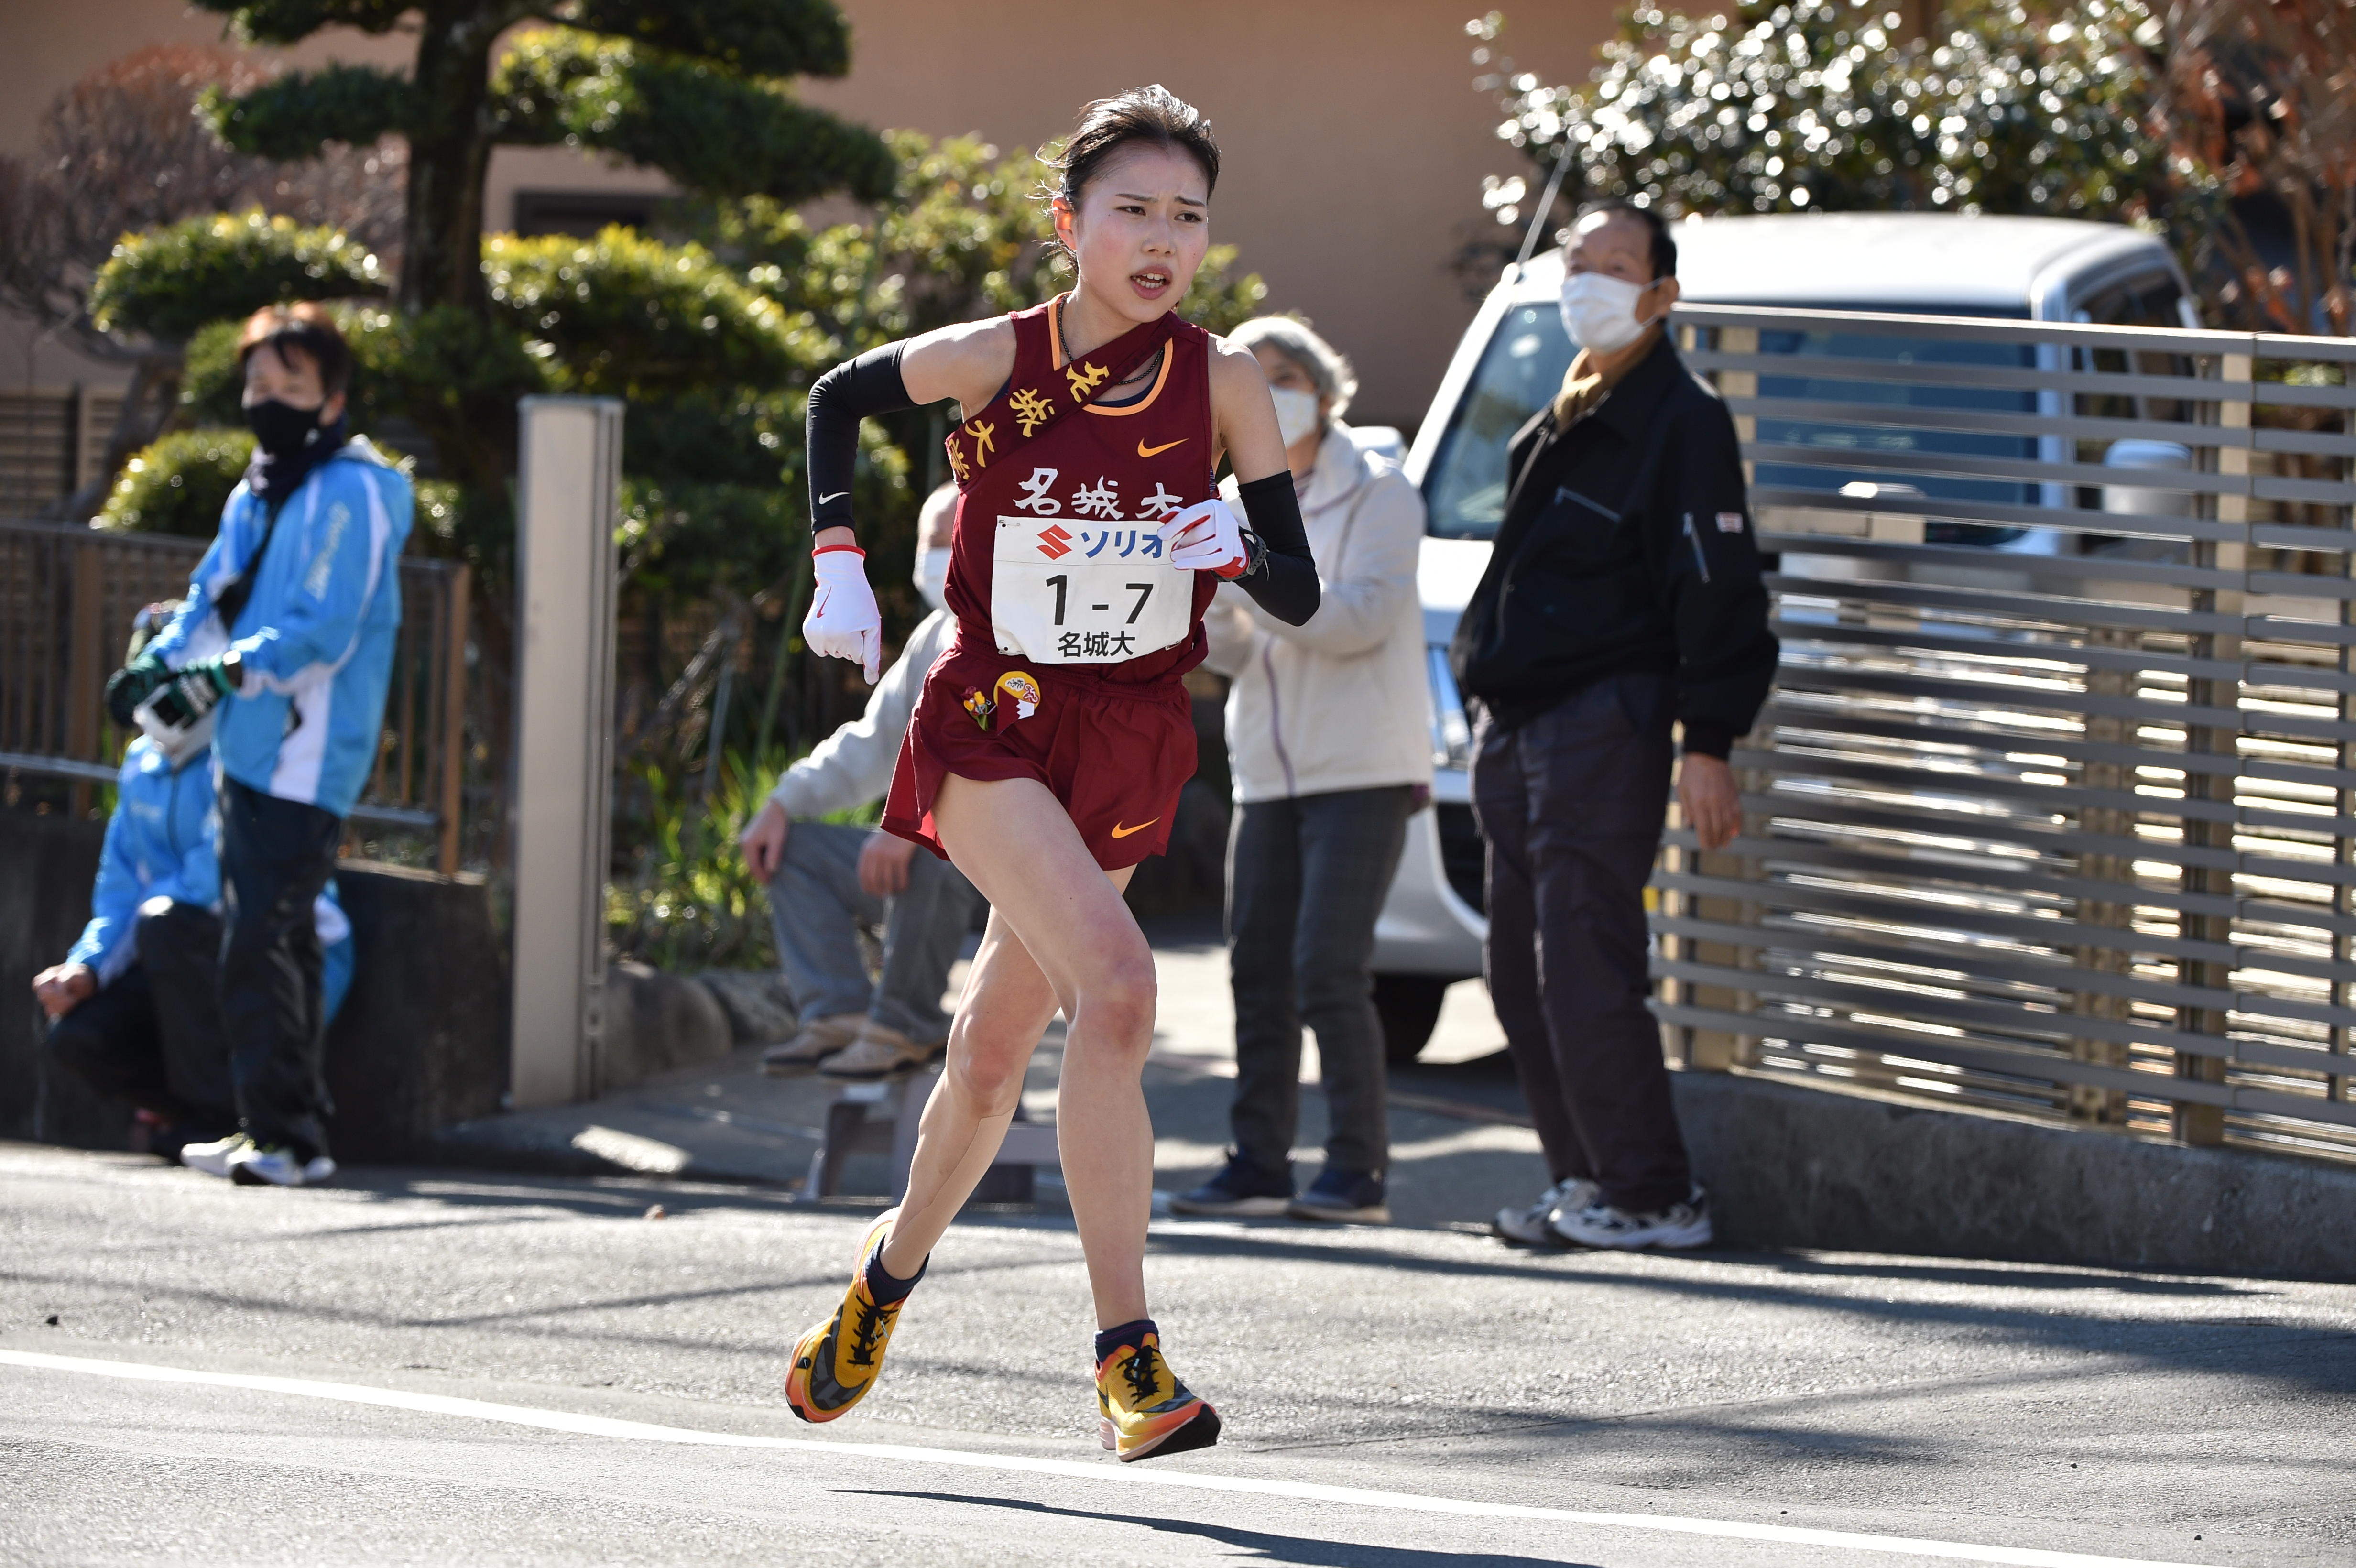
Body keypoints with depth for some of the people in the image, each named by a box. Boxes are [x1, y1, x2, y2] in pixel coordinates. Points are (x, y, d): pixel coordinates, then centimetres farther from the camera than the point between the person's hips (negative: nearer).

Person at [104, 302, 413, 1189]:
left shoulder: (347, 497, -10)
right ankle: (292, 1131, 17)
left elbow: (322, 629, -19)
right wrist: (158, 664, -1)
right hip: (249, 753, 9)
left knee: (259, 948, -14)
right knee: (276, 943, 12)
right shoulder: (254, 497, 18)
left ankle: (283, 1136, -13)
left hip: (305, 757, -9)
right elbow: (214, 602, 18)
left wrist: (223, 677, -27)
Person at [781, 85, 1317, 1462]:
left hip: (1131, 747, 3)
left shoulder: (1223, 383, -5)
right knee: (1118, 987, -25)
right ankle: (1129, 1357, -25)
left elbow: (1301, 595, -4)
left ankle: (896, 1265, 42)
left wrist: (1241, 548, -24)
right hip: (992, 726, -3)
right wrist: (839, 561, 1)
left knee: (997, 1050, 13)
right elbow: (838, 399, 9)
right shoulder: (994, 361, -9)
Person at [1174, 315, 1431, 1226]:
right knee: (1260, 970, 2)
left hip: (1361, 770, -6)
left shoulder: (1375, 495, -2)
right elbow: (1232, 654, 14)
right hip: (1270, 774, 6)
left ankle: (1359, 1172, -10)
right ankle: (1257, 1164, 7)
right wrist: (1218, 604, -7)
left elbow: (1363, 619, -15)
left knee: (1327, 969, -14)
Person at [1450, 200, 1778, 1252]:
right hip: (1520, 727, 9)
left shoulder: (1680, 423, -7)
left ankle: (1652, 1198, -8)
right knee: (1522, 976, 9)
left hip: (1604, 724, -9)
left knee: (1584, 972, -12)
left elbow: (1718, 592, -12)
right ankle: (1587, 1179, 16)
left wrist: (1708, 744, -18)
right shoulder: (1557, 426, 20)